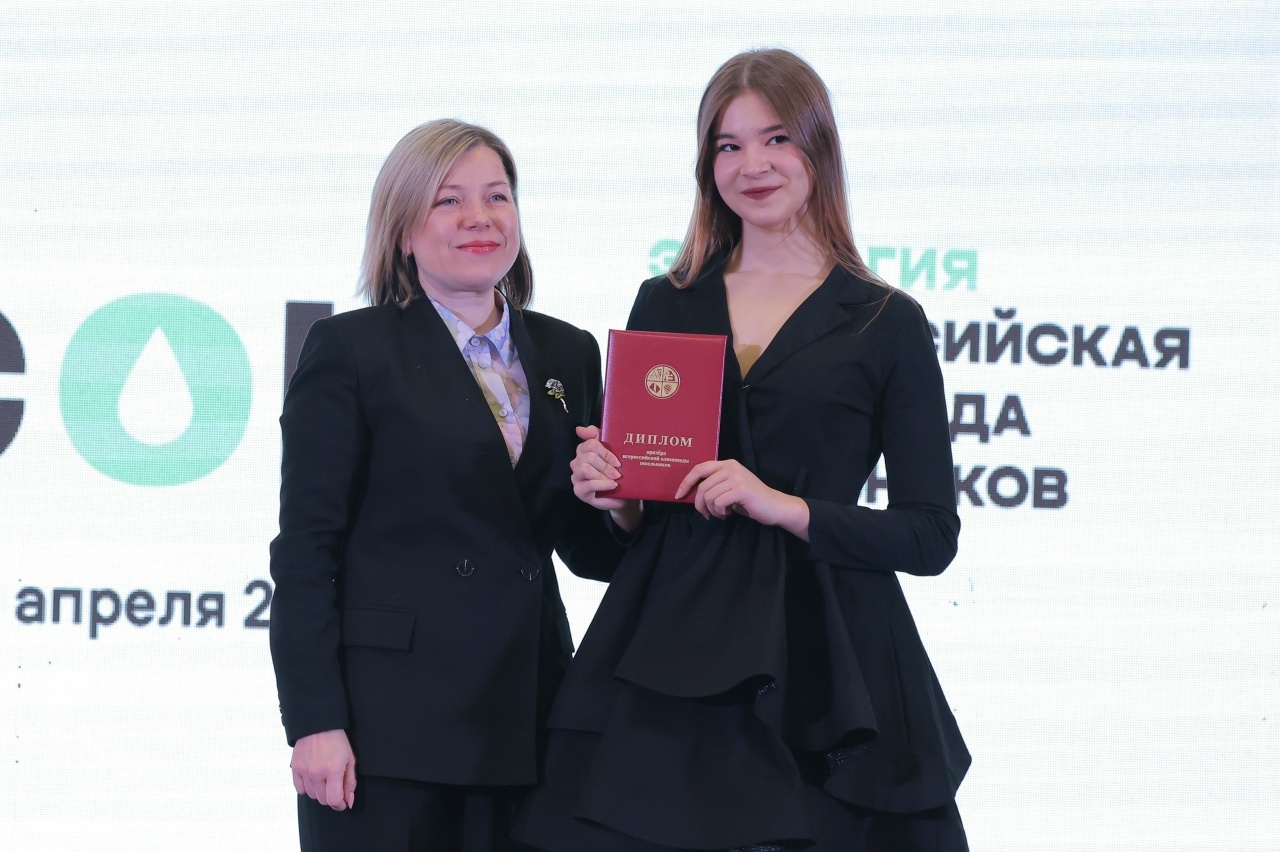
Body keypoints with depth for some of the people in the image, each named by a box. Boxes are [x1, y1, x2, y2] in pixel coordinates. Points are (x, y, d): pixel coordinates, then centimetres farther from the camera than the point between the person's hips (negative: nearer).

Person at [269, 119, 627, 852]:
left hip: (525, 726, 4)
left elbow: (587, 548, 17)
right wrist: (315, 723, -12)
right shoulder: (350, 351, 1)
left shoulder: (567, 354, 15)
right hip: (393, 723, -4)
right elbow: (306, 549, -4)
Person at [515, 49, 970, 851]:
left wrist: (785, 506, -13)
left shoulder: (886, 324, 3)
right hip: (665, 655, 3)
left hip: (817, 666, -2)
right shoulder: (663, 306, 14)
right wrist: (610, 491, -3)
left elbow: (931, 535, -1)